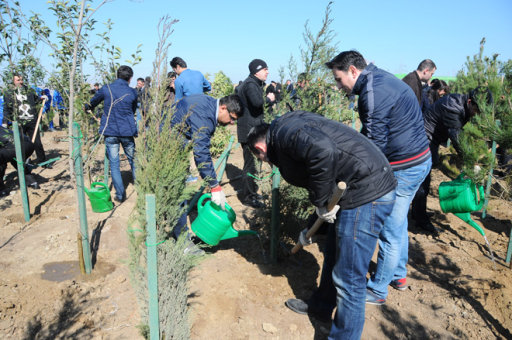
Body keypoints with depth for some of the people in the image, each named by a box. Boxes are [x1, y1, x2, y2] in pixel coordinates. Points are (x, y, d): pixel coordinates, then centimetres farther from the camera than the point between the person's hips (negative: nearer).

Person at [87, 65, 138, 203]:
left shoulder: (106, 88, 0)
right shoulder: (132, 92, -1)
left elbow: (93, 102, 17)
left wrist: (88, 108, 39)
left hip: (110, 131, 0)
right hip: (127, 131, 0)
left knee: (114, 164, 5)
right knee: (133, 161, 14)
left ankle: (120, 195, 6)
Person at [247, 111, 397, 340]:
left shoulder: (281, 132, -10)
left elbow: (323, 151, -32)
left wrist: (321, 203, -18)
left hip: (366, 194, -11)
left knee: (348, 280, 1)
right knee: (334, 253, 27)